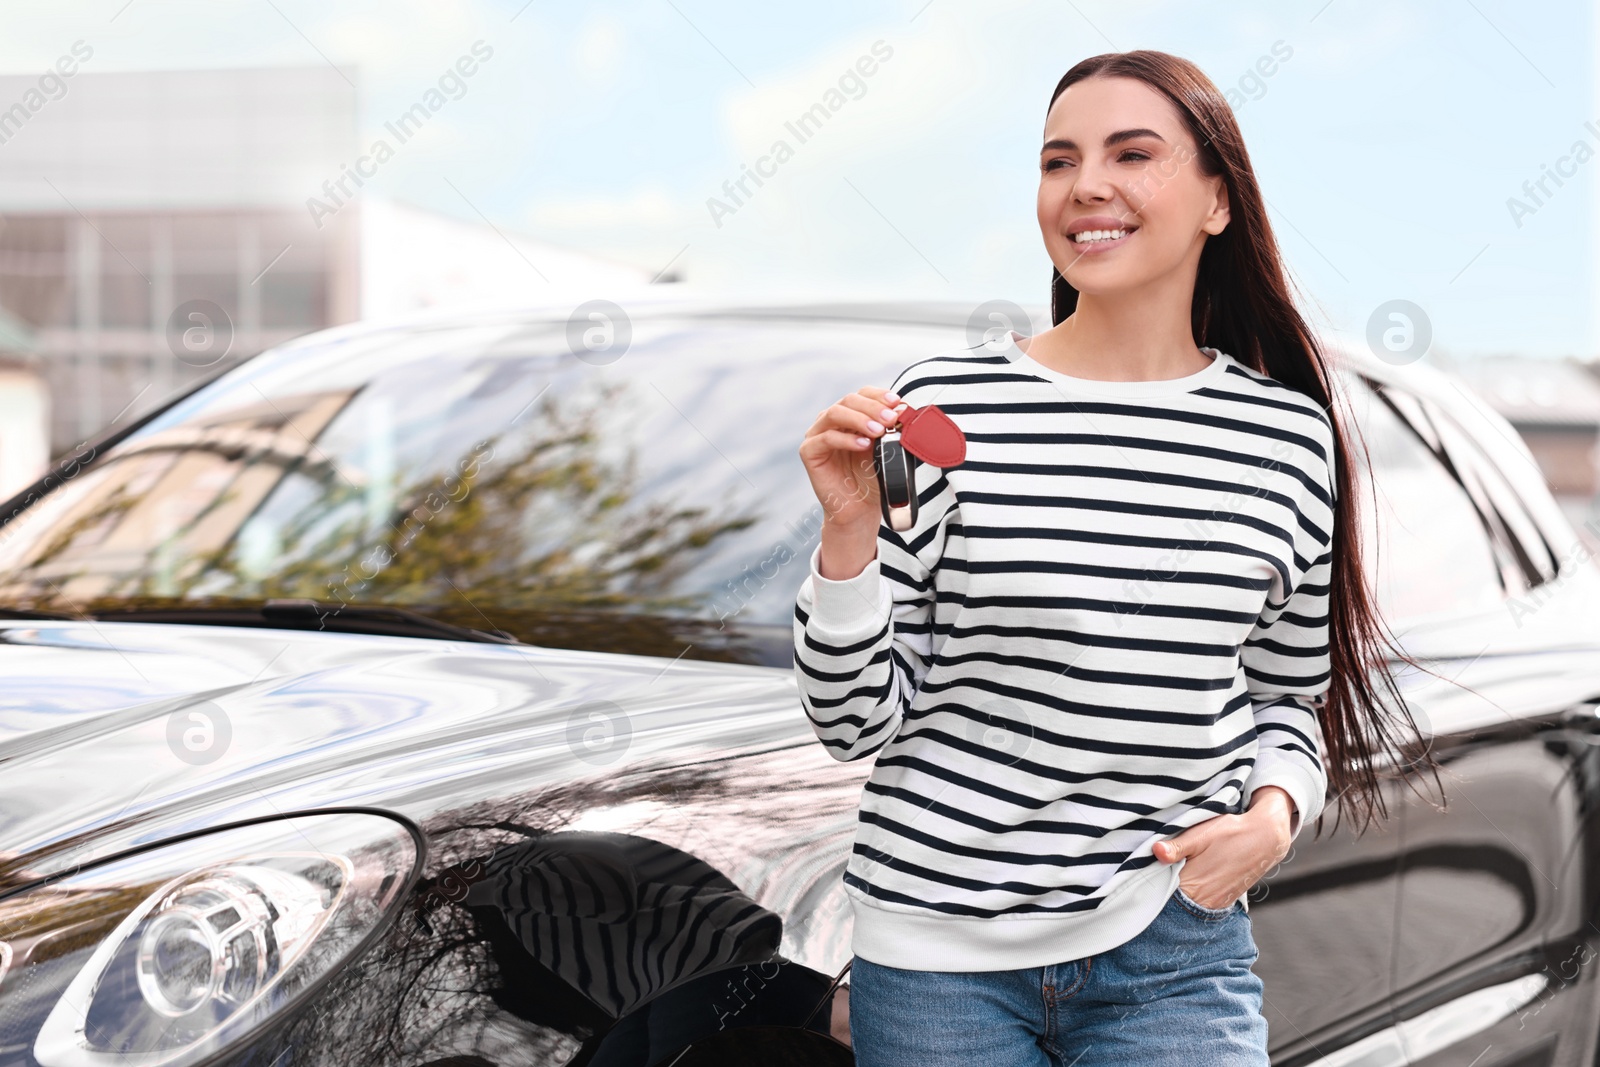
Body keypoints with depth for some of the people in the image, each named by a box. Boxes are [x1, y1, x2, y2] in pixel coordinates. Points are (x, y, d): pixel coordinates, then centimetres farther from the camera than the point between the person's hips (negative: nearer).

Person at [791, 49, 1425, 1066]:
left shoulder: (1289, 433, 1)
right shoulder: (945, 405, -7)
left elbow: (1292, 696, 13)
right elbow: (857, 721, -5)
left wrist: (1275, 812, -6)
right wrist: (850, 531, -19)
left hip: (1175, 951, 2)